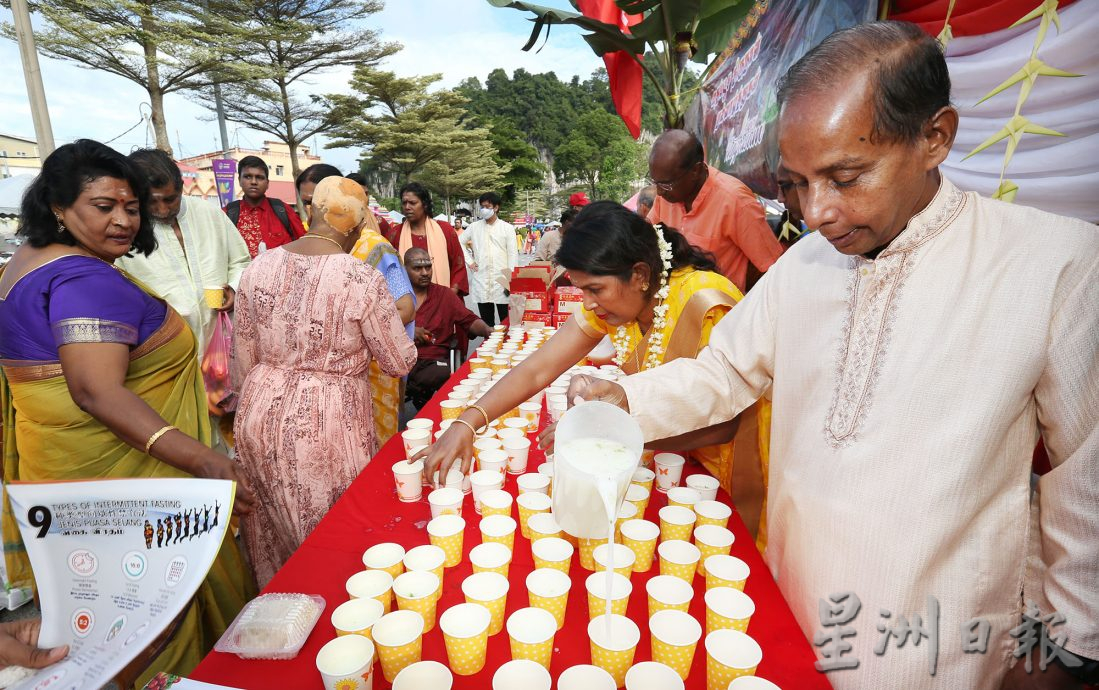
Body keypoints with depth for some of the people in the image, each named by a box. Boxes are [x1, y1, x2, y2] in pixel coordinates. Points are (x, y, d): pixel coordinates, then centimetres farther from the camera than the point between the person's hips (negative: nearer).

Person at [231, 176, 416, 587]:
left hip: (261, 416, 6)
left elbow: (243, 358, 6)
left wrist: (252, 407, 20)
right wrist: (398, 320, 9)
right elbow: (400, 363, -8)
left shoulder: (258, 268, -2)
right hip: (329, 425, -5)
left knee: (277, 537, 24)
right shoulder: (362, 280, -16)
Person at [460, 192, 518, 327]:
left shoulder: (507, 228, 2)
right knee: (486, 321, 9)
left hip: (501, 280, -2)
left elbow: (513, 254, -2)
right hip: (481, 281, 2)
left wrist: (511, 279, -8)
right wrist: (469, 261, 5)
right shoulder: (474, 227, 8)